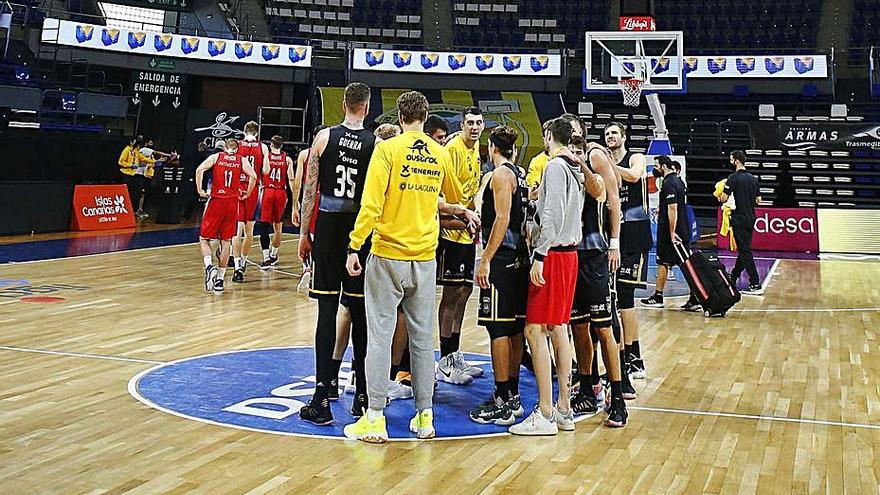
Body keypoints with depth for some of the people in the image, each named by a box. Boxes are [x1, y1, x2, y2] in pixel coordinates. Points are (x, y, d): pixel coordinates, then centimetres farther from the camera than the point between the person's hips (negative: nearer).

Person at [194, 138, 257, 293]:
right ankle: (219, 280, 8)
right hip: (233, 202, 2)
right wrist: (247, 194, 6)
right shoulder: (241, 160, 8)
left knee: (204, 239, 8)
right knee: (225, 241, 9)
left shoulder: (216, 157, 6)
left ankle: (209, 266, -19)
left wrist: (200, 190, -3)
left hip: (216, 201, -2)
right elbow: (253, 176, -5)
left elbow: (200, 169, -10)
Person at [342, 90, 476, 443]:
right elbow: (454, 198, 26)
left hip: (388, 255, -4)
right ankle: (425, 417, 16)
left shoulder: (388, 149, -6)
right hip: (425, 258, 4)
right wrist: (466, 213, 47)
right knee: (423, 337, 10)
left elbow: (371, 204, -14)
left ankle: (375, 420, 3)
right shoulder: (441, 154, 7)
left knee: (380, 335, 1)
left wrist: (355, 246, -9)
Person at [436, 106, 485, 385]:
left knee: (464, 290, 13)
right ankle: (445, 362, 0)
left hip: (468, 231, 9)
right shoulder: (453, 148, -14)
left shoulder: (476, 148, 14)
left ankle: (454, 355, 24)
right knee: (452, 292, -6)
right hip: (452, 230, -9)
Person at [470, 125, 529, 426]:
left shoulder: (501, 174, -10)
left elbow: (502, 219, -19)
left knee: (498, 328, -7)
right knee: (514, 328, 12)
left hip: (501, 260, -10)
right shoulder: (519, 175, 17)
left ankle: (502, 404, -5)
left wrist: (485, 260, -20)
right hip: (518, 258, 10)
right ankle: (512, 396, 19)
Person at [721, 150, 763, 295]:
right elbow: (758, 200, 16)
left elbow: (724, 198, -15)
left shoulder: (734, 177, -14)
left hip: (739, 219, -8)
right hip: (750, 218, 8)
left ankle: (756, 285, -10)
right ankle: (733, 278, 32)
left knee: (745, 252, -7)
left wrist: (719, 197, 6)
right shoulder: (753, 178, 10)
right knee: (743, 250, 17)